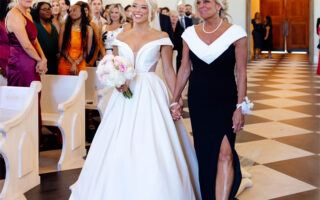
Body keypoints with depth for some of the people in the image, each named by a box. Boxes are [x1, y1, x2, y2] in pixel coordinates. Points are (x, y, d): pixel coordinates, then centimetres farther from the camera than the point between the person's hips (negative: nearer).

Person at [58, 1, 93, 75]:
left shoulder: (88, 29, 2)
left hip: (80, 65, 0)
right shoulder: (64, 27, 2)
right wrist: (72, 63, -10)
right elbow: (62, 48, -2)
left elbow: (86, 51, 0)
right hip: (65, 64, 0)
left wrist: (76, 63, -11)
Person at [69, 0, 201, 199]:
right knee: (118, 150, 4)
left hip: (151, 94, -3)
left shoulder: (161, 37, 1)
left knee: (153, 150, -6)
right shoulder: (121, 37, 11)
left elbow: (169, 70, 0)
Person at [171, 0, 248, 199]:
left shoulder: (235, 33, -6)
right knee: (204, 153, 11)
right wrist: (175, 100, 10)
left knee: (224, 153, -13)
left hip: (225, 100, -3)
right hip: (197, 101, 4)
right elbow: (185, 69, 10)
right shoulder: (190, 33, 5)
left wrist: (240, 107, -11)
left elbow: (241, 73, -6)